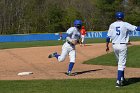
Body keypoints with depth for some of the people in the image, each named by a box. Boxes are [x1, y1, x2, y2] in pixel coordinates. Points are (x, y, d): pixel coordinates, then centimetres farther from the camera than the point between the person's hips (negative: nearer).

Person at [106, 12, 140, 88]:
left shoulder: (112, 25, 4)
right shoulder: (125, 24, -5)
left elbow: (108, 37, 2)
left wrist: (107, 46, 11)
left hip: (114, 46, 5)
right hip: (122, 46, -4)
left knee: (120, 62, 22)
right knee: (121, 64, -4)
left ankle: (122, 79, 27)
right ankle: (118, 81, -13)